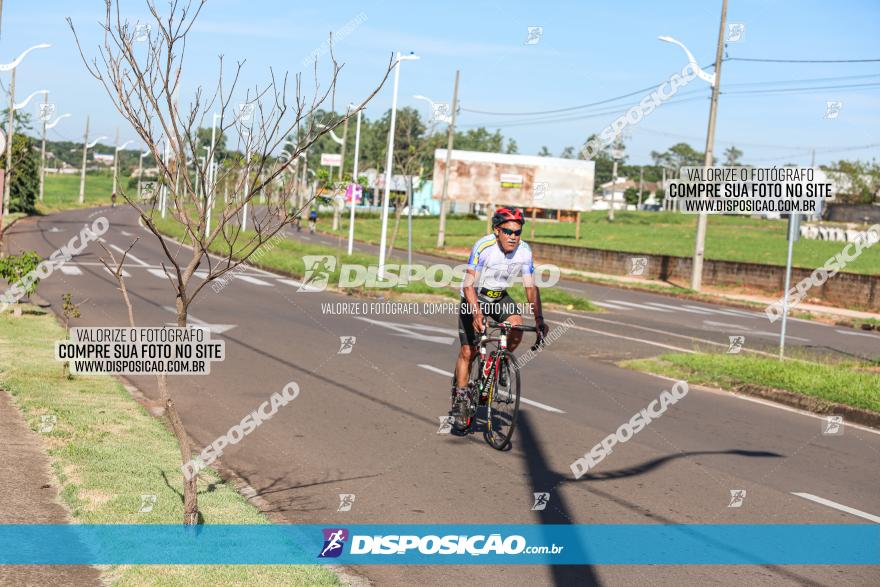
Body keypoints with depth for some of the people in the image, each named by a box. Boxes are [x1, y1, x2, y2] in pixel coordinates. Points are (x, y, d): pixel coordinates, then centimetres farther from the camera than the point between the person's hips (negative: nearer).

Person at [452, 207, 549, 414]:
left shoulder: (524, 251, -18)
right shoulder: (483, 247, -30)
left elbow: (531, 287, -13)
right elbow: (469, 285, -32)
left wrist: (539, 318, -25)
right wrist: (477, 313, -46)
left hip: (499, 297, 3)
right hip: (474, 297, -3)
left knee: (517, 327, -25)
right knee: (468, 351, -5)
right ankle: (458, 397, 12)